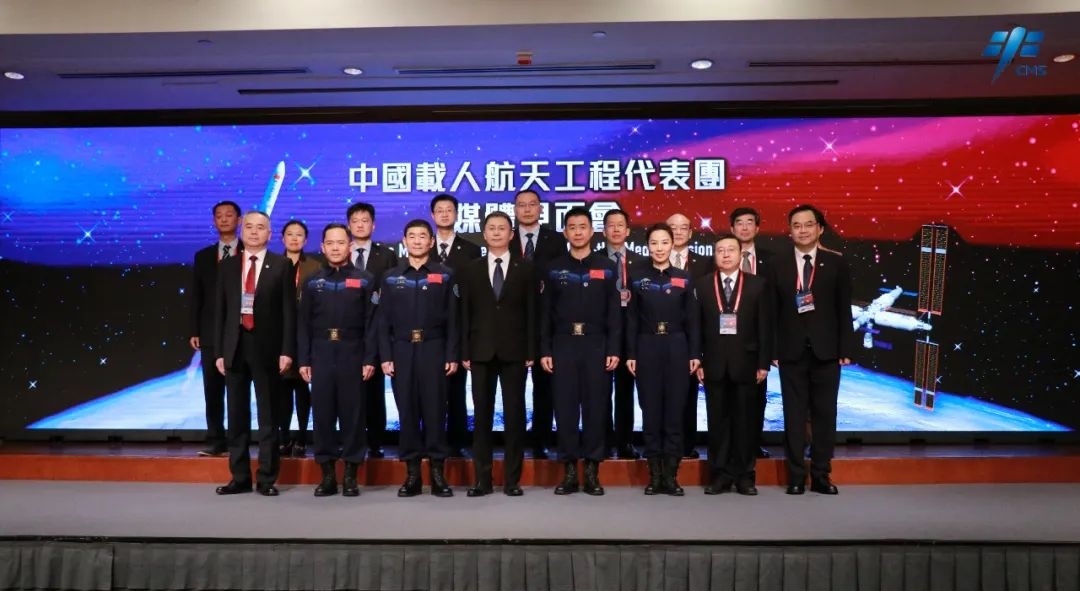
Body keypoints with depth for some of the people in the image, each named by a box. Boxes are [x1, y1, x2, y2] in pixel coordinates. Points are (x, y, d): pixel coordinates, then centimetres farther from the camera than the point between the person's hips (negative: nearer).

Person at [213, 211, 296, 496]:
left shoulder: (282, 265, 1)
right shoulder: (227, 266, 10)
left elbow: (289, 310, -2)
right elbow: (220, 310, 9)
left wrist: (287, 350, -9)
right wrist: (219, 351, 3)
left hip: (267, 347, -3)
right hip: (235, 346, 3)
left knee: (267, 415, 3)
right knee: (237, 415, 8)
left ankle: (266, 478, 11)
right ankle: (240, 477, 18)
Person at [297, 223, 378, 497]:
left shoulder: (365, 280, 5)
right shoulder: (312, 282, 10)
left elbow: (371, 322, 0)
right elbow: (304, 324, 8)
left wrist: (369, 358, -7)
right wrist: (303, 359, 1)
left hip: (352, 354, -2)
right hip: (321, 354, 2)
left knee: (352, 412, 1)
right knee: (322, 412, 3)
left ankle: (351, 474, 10)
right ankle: (327, 473, 13)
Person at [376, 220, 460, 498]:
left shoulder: (445, 275, 5)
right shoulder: (391, 277, 10)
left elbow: (452, 318, 2)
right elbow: (383, 320, 7)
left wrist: (452, 355, -4)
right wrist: (385, 356, -1)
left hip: (433, 349, -1)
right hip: (402, 351, 2)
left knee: (434, 409, -1)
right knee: (407, 410, 4)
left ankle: (437, 472, 7)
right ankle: (412, 472, 12)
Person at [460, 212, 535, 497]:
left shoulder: (525, 269, 6)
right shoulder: (471, 270, 9)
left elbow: (531, 312, 3)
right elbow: (465, 313, 6)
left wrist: (531, 352, -4)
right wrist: (465, 352, -1)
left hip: (514, 351, -1)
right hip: (481, 351, 1)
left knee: (514, 415, 2)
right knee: (482, 415, 4)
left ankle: (512, 479, 11)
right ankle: (482, 478, 12)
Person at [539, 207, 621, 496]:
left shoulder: (607, 267, 6)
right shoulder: (553, 269, 8)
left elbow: (614, 312, 2)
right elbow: (545, 314, 6)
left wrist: (614, 349, -5)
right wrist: (544, 350, -2)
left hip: (596, 345, 0)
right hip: (563, 346, 1)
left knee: (595, 407, 2)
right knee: (565, 407, 2)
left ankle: (592, 471, 11)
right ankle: (569, 470, 11)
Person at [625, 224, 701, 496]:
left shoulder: (684, 278, 6)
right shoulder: (638, 278, 5)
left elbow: (692, 319, 5)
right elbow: (632, 319, 4)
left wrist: (695, 353, -1)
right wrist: (630, 354, -2)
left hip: (676, 348, 0)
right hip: (647, 348, 0)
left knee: (675, 410, 2)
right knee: (651, 411, 3)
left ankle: (671, 474, 10)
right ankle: (655, 474, 11)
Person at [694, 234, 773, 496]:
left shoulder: (758, 285, 5)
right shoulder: (701, 285, 6)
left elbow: (765, 326, 2)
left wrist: (763, 363, -3)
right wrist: (697, 361, -4)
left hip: (746, 363, 0)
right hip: (714, 364, 0)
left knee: (746, 420, 6)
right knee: (717, 421, 5)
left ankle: (745, 475, 16)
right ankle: (720, 474, 14)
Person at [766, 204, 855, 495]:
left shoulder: (836, 262, 4)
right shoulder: (778, 265, 5)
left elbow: (844, 308, 2)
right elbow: (773, 310, 3)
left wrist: (846, 348, -4)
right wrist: (772, 350, -3)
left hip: (826, 350, 0)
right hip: (791, 351, 0)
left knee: (825, 414, 6)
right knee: (794, 415, 4)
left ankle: (821, 475, 17)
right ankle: (796, 476, 12)